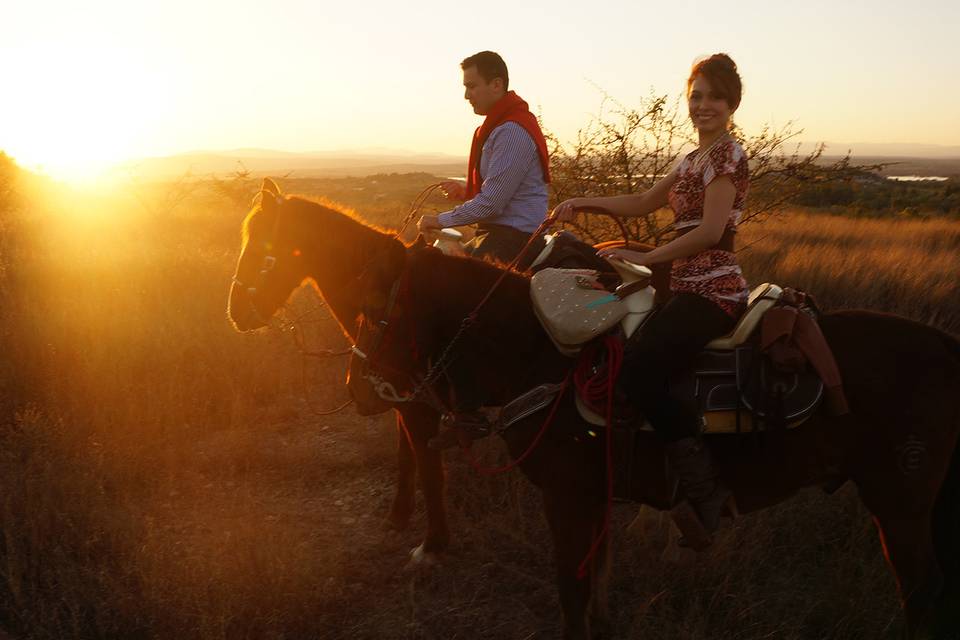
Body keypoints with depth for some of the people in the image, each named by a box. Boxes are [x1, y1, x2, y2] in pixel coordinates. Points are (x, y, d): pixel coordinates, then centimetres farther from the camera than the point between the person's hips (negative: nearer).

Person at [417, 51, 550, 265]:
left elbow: (491, 203, -21)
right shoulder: (500, 124, 18)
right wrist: (467, 190, 11)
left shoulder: (512, 131, -18)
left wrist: (441, 220, -11)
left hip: (513, 239, -10)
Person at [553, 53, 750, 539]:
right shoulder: (695, 158, 19)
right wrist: (583, 202, 17)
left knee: (639, 371, -24)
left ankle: (705, 489, -17)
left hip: (712, 289, -10)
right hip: (688, 286, 10)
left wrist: (645, 257, -13)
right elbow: (644, 202, 26)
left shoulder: (727, 153, -8)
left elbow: (710, 232, -18)